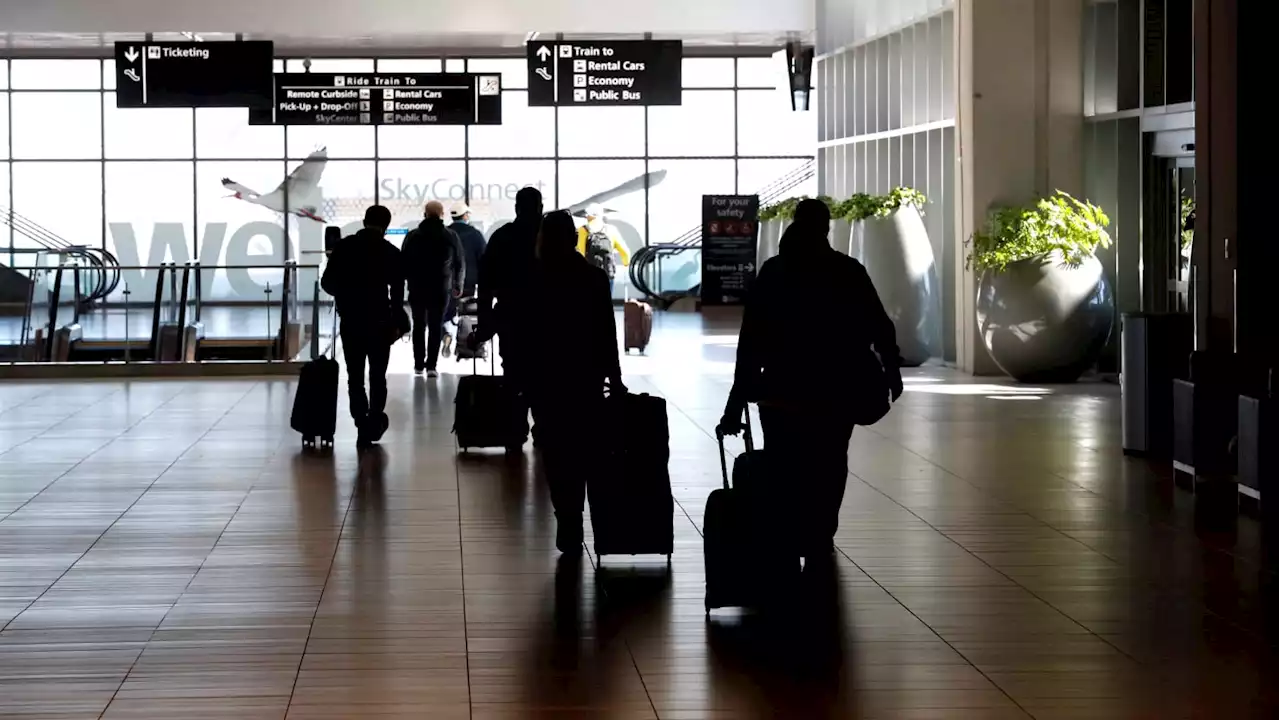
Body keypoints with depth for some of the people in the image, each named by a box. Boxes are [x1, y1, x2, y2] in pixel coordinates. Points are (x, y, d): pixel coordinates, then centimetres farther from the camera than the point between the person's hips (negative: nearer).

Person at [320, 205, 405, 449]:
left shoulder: (344, 246, -2)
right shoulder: (391, 252, -5)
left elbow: (327, 282, -1)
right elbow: (397, 292, -7)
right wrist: (396, 324, 3)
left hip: (350, 321, 1)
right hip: (380, 322, -1)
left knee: (355, 377, 6)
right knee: (377, 377, 13)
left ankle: (363, 425, 0)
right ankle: (374, 422, 7)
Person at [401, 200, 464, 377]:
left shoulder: (412, 236, -2)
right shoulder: (450, 236, -1)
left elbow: (403, 262, -1)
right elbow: (460, 263, 5)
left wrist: (409, 280, 13)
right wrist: (458, 285, 17)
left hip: (417, 288, 1)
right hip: (441, 289, -1)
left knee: (419, 326, 14)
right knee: (436, 326, 3)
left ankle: (419, 364, 16)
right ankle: (431, 365, -5)